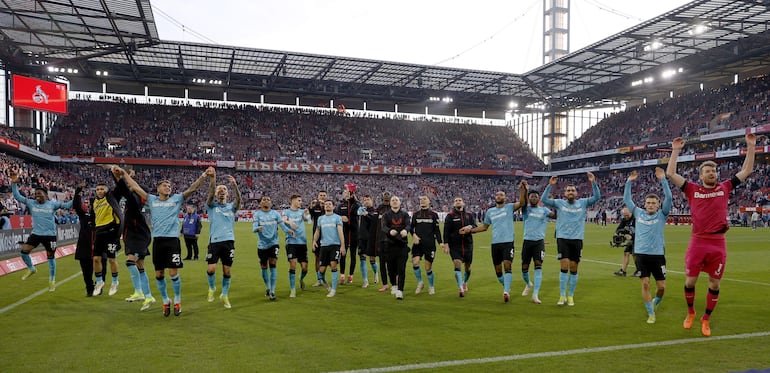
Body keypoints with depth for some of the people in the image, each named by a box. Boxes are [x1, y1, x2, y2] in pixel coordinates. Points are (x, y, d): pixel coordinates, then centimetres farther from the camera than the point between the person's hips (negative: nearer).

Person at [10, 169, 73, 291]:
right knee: (24, 251, -10)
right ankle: (31, 269, 19)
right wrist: (14, 183, -13)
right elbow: (17, 196, -2)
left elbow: (66, 205, -6)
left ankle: (52, 281, 19)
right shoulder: (31, 203, 0)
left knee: (51, 257, 7)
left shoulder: (52, 204, -5)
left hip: (50, 235, -2)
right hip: (36, 234, 2)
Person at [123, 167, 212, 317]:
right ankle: (166, 301, 25)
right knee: (159, 274, 7)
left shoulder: (176, 199, 8)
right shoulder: (151, 200, 13)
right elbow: (135, 187, 16)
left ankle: (177, 301, 16)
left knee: (173, 273, -4)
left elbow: (192, 188, 1)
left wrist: (204, 175, -8)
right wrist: (124, 173, 16)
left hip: (173, 240, -2)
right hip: (157, 240, 2)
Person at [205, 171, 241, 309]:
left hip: (229, 241, 1)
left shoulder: (231, 207, 9)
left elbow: (238, 199, -11)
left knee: (227, 271, 5)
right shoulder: (212, 206, 7)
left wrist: (234, 185, -31)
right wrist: (212, 179, -31)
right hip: (214, 241, -1)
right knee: (211, 269, -8)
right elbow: (210, 194, -13)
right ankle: (211, 288, 22)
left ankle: (225, 295, 22)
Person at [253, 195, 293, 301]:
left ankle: (272, 291, -7)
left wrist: (288, 230, -25)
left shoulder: (275, 213, 1)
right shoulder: (257, 214, -2)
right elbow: (254, 228, -13)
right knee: (264, 267, 9)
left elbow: (282, 225, -5)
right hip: (262, 245, 0)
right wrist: (258, 228, -37)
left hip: (273, 243, 0)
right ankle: (267, 288, 31)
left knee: (273, 266, -9)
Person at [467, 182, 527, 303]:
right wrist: (470, 230, 15)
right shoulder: (490, 211, 14)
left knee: (507, 266, -17)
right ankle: (506, 288, 30)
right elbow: (484, 226, 23)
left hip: (508, 242, -4)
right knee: (498, 270, 9)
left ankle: (506, 292, -22)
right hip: (495, 243, 4)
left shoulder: (509, 207, 3)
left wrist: (522, 190, -30)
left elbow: (521, 202, -16)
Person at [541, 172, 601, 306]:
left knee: (573, 269, 5)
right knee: (564, 267, -8)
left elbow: (597, 197, -1)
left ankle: (571, 296, 16)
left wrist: (593, 183, -14)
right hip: (562, 238, -1)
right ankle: (562, 296, -1)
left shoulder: (583, 203, 8)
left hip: (577, 239, 2)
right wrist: (550, 185, -15)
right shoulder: (559, 203, 4)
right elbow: (544, 200, -5)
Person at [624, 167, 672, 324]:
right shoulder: (639, 213, 7)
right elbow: (627, 199, 8)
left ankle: (655, 302, 35)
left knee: (661, 286, 4)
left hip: (657, 255, 0)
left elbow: (668, 198, -11)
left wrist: (663, 180, -18)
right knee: (645, 284, -4)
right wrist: (629, 182, -1)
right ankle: (651, 313, 8)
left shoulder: (662, 215, 2)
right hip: (641, 254, 1)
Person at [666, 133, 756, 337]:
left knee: (714, 284, 8)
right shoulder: (692, 189, 4)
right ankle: (690, 312, 28)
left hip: (718, 243, 1)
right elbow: (670, 174, -1)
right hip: (698, 242, -1)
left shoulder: (724, 188, 9)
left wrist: (751, 147, 6)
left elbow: (746, 171, 11)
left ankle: (706, 319, 24)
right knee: (690, 281, 3)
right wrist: (676, 151, -2)